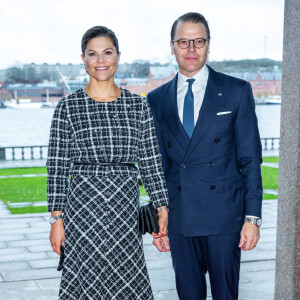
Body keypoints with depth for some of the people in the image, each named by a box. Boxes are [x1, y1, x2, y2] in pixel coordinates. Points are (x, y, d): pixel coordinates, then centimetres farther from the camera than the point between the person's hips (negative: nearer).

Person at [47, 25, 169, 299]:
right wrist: (57, 218, -3)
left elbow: (151, 162, 7)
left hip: (125, 209, 2)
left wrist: (162, 208, 4)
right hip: (83, 207, -1)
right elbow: (57, 166, 0)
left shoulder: (139, 106, 5)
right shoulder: (68, 107, 0)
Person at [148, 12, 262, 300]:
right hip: (179, 219, 2)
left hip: (224, 215, -2)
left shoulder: (237, 91, 1)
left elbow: (250, 158, -1)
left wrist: (252, 217, -7)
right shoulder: (157, 99, 8)